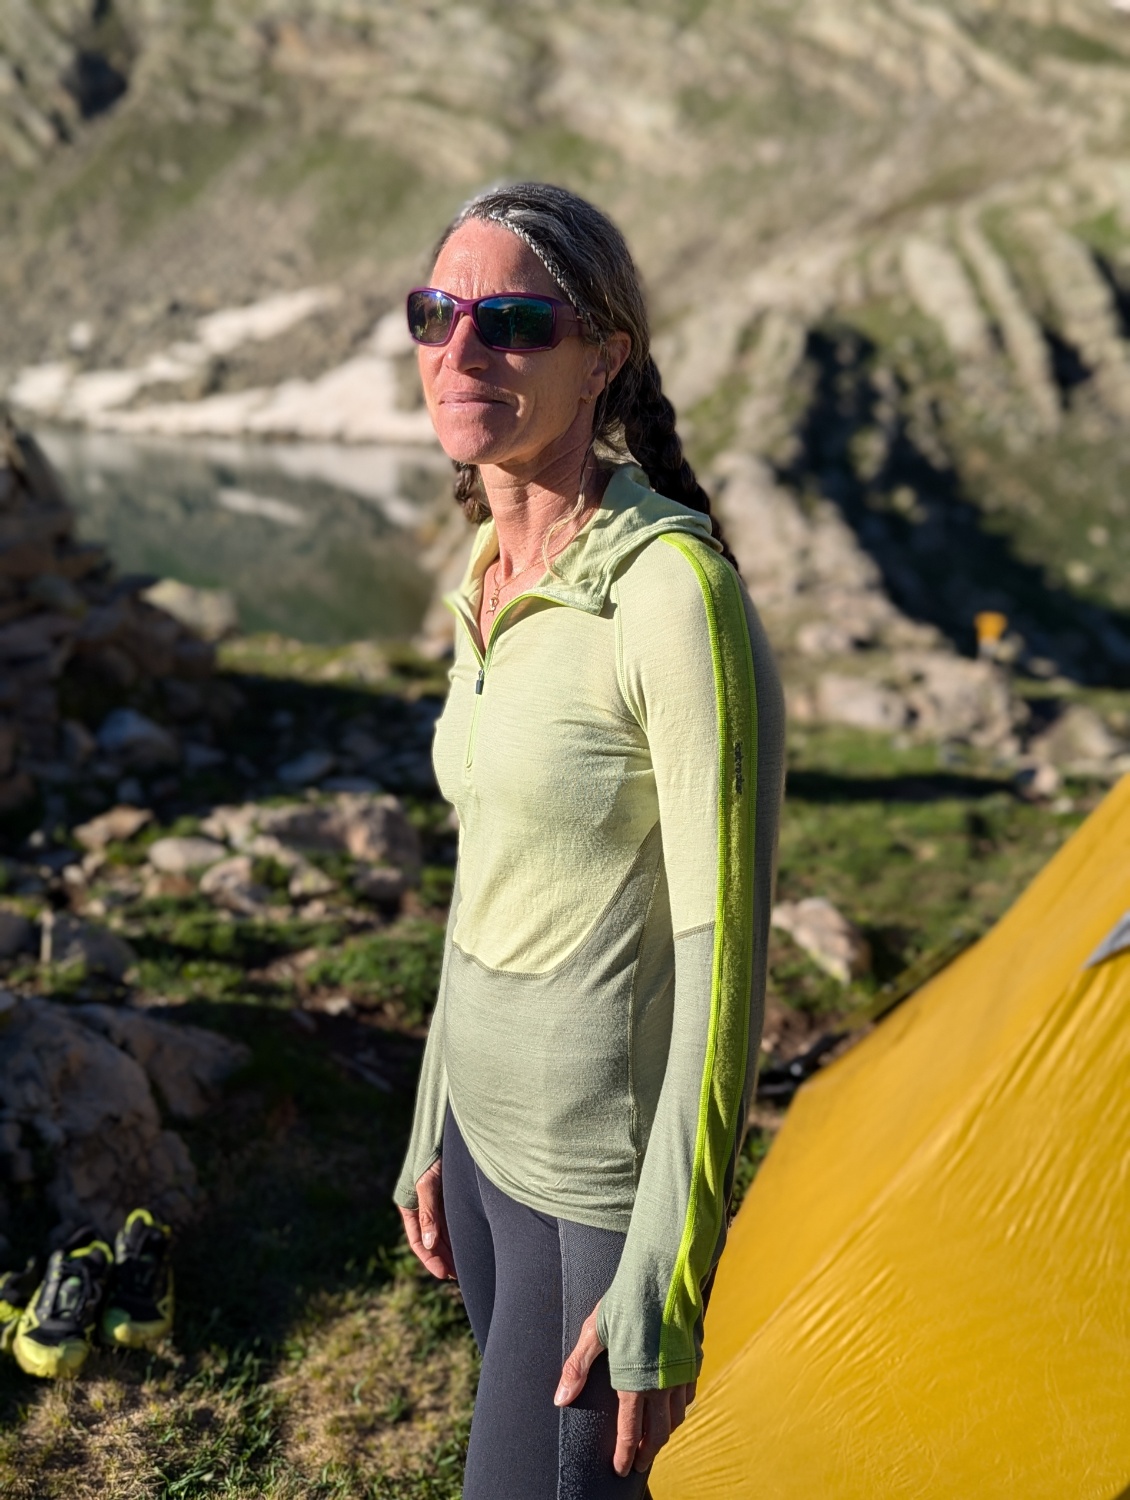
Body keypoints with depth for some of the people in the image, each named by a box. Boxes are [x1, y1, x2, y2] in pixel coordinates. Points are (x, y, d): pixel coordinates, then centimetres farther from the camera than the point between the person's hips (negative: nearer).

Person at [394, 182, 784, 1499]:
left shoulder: (673, 593, -23)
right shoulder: (491, 574, 3)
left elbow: (721, 951, -21)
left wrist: (664, 1283, -18)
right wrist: (433, 1130, 17)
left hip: (597, 1175, -8)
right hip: (491, 1128, 8)